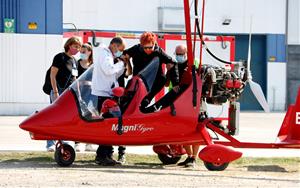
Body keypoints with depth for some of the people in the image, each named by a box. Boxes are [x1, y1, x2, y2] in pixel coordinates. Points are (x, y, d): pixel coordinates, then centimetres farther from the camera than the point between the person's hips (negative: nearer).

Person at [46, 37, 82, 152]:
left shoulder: (74, 61, 17)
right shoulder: (60, 57, -5)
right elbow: (52, 75, -10)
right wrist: (55, 92, -17)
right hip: (59, 92, -7)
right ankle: (50, 144, -8)